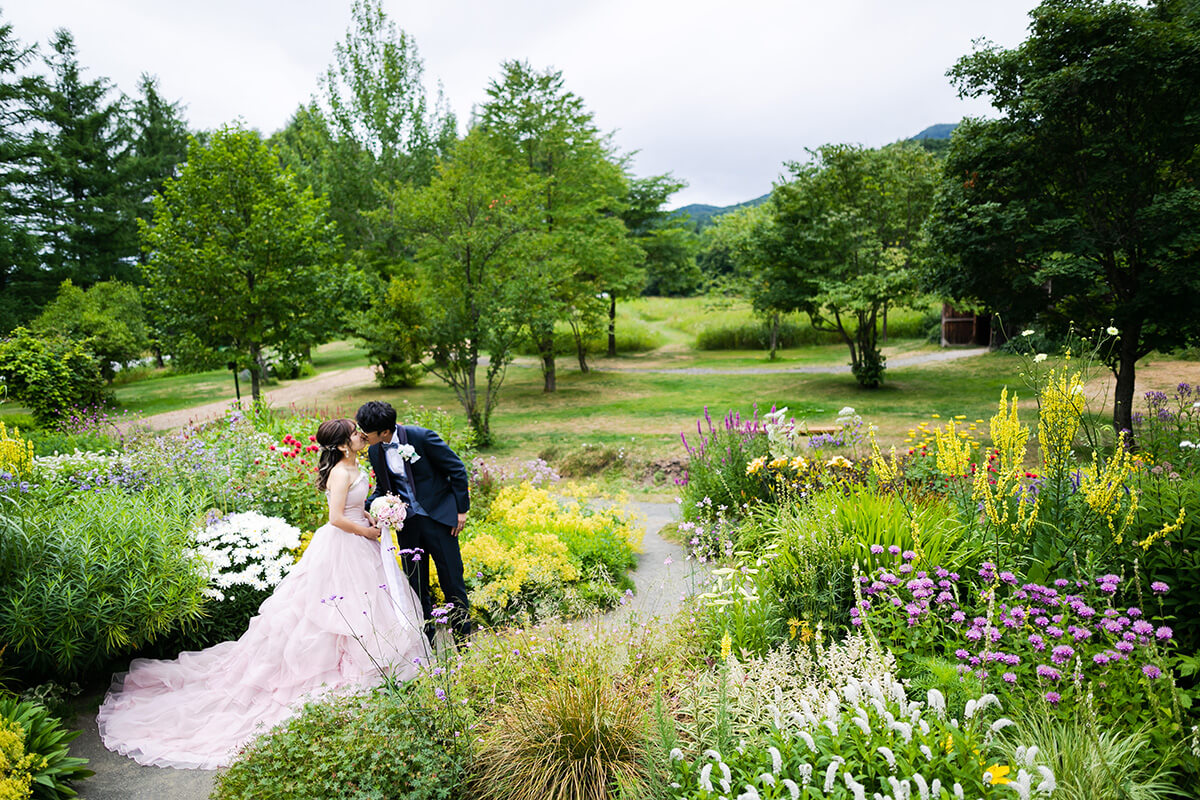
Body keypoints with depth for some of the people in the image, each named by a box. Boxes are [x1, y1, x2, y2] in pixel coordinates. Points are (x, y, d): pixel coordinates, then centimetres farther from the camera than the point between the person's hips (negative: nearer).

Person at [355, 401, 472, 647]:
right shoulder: (374, 451, 0)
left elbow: (456, 469, -8)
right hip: (407, 523, 5)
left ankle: (464, 643, 16)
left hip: (438, 517, -5)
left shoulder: (421, 436, -16)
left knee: (452, 582, 2)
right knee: (417, 587, 9)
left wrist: (461, 509, -7)